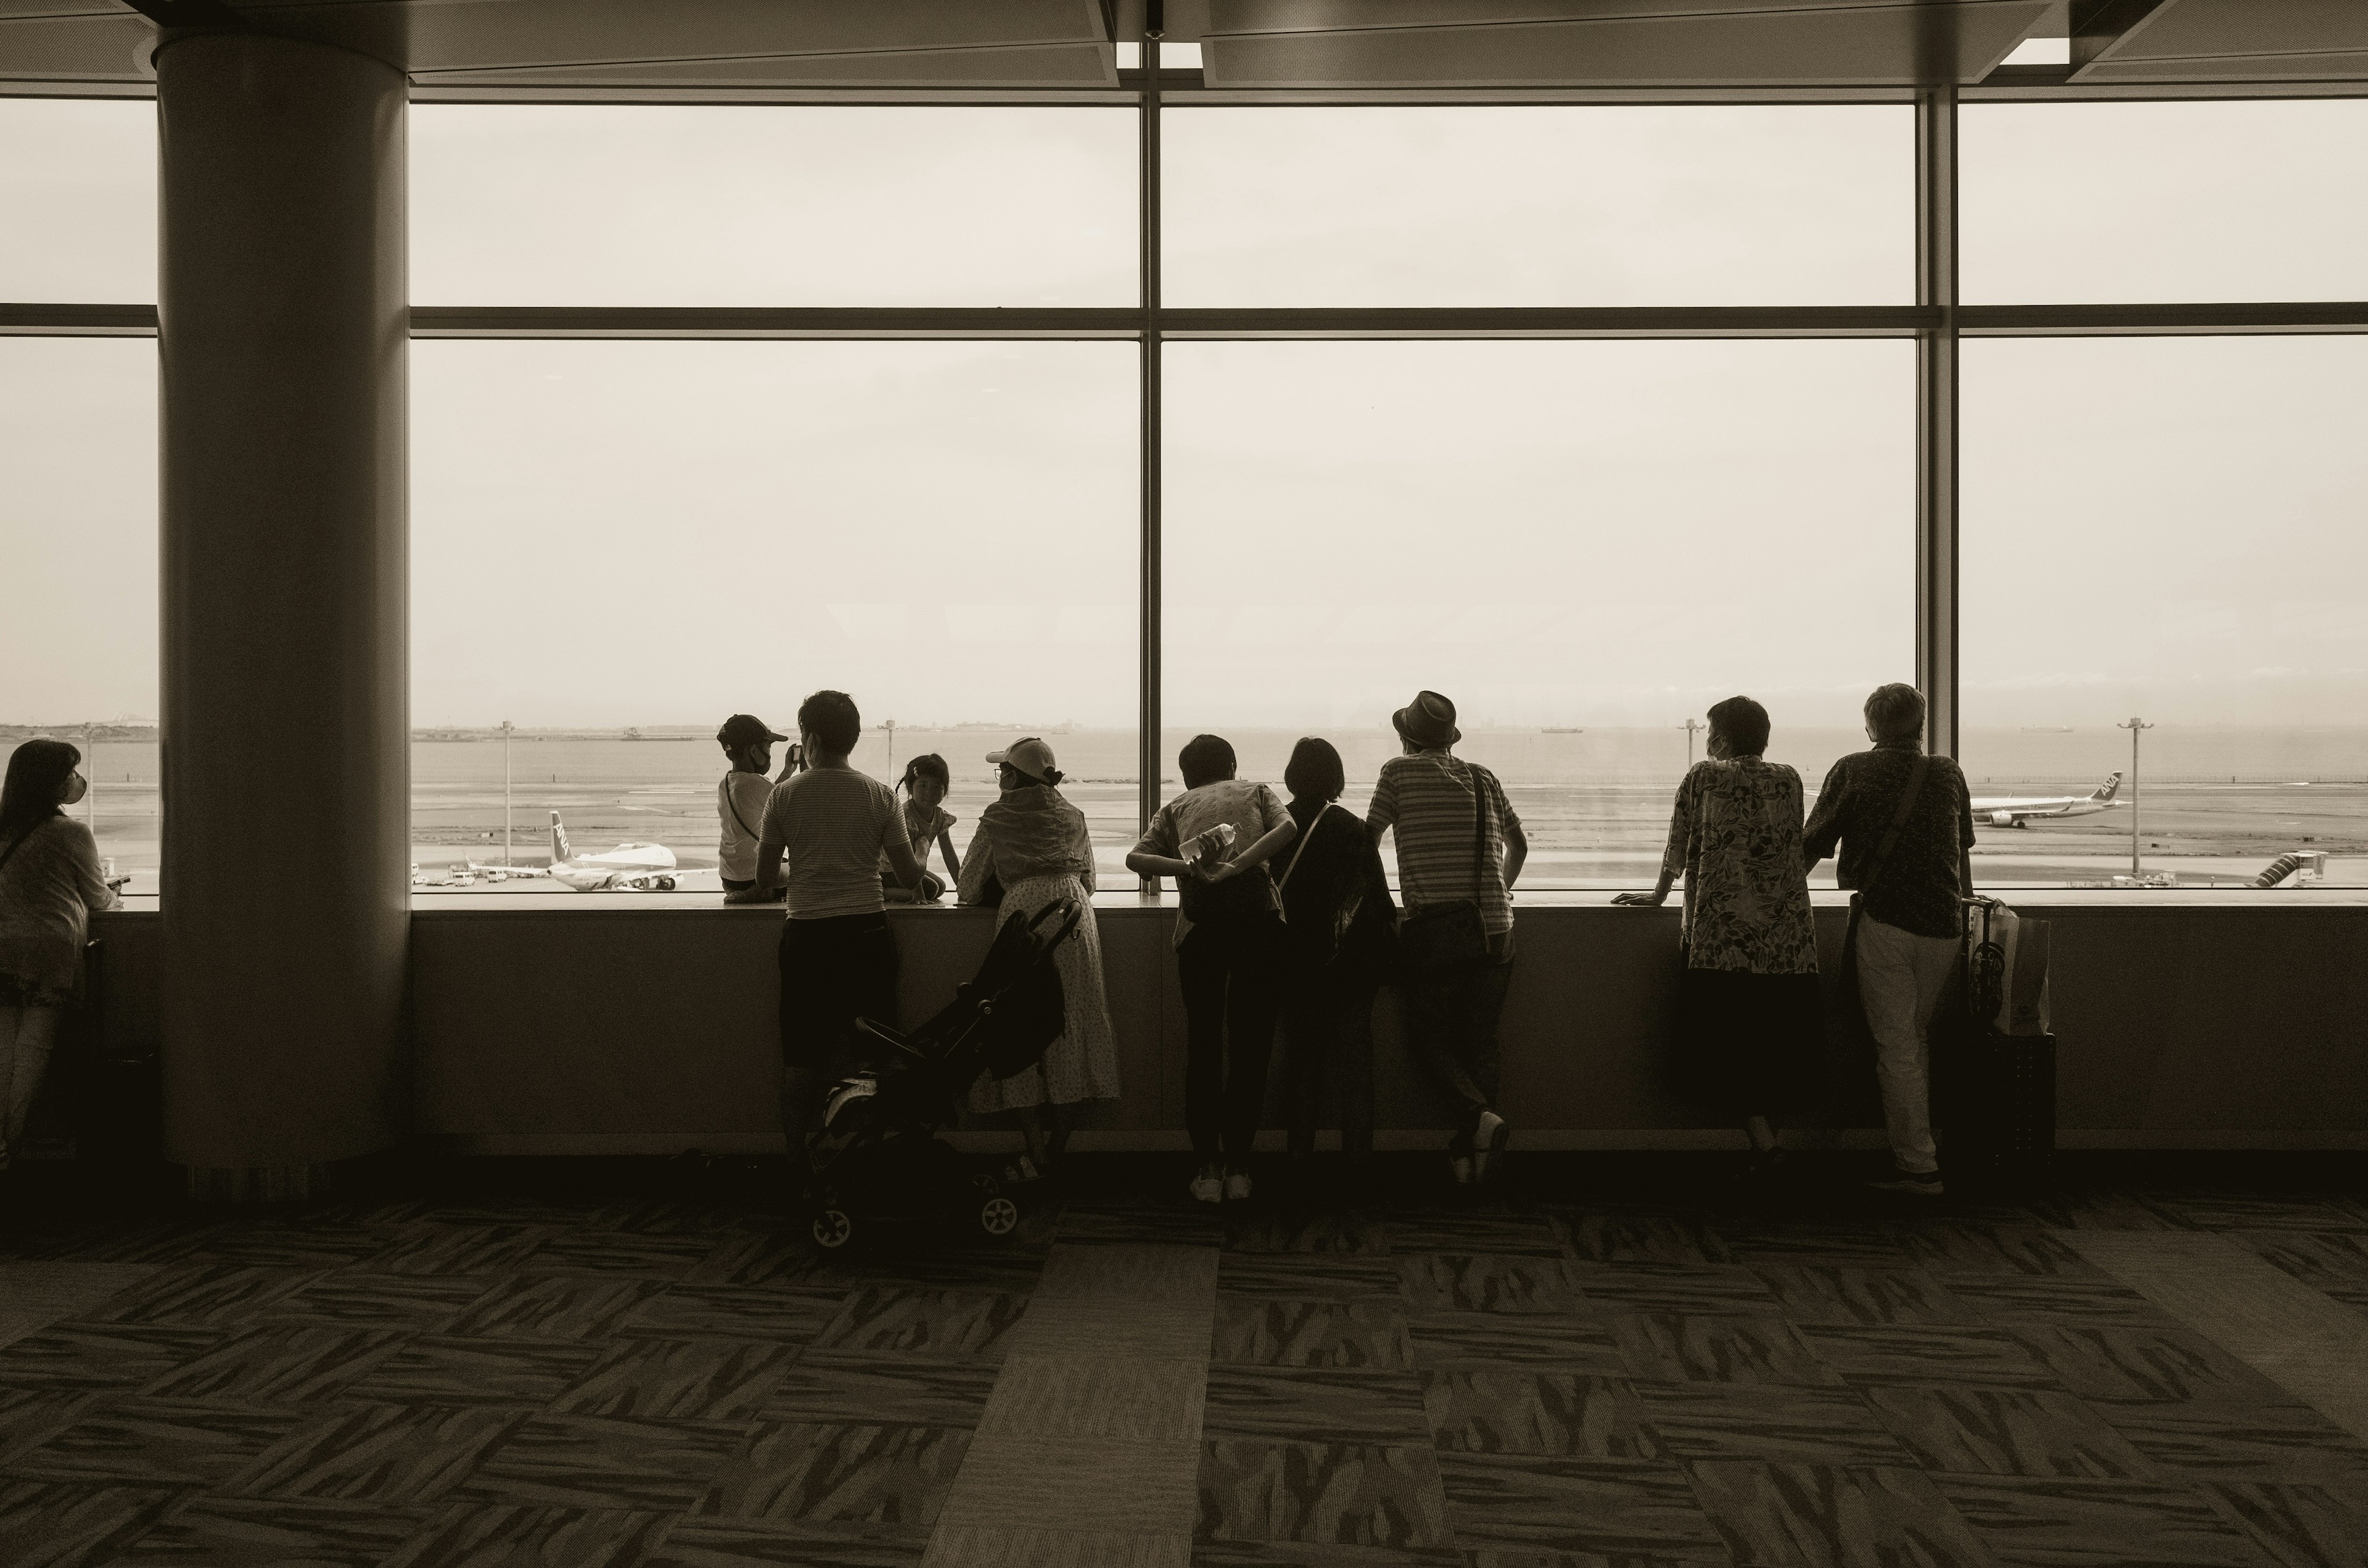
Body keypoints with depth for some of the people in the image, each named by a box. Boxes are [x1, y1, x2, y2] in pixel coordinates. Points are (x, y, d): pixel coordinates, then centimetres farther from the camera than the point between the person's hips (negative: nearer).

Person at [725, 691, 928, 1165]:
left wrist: (762, 891, 31)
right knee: (870, 1058, 8)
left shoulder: (784, 795, -1)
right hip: (868, 931, 1)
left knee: (802, 1061, 8)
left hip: (807, 935, -1)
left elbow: (765, 877, 8)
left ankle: (800, 1161, 14)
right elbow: (909, 874, 5)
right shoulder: (879, 795, 0)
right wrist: (920, 876, 29)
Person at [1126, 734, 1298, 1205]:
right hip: (1258, 913, 0)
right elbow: (1287, 827, 1)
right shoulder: (1256, 792, 24)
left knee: (1203, 1045, 9)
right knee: (1251, 1045, 6)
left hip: (1200, 920, 0)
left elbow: (1136, 857, 7)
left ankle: (1208, 1168, 10)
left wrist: (1187, 867, -4)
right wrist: (1237, 865, -7)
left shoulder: (1175, 807, 25)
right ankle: (1238, 1168, 9)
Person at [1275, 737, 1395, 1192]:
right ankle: (1356, 1161, 10)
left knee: (1302, 1064, 11)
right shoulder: (1354, 830, -9)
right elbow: (1378, 901, -6)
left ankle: (1302, 1161, 12)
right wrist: (1386, 950, 6)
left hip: (1294, 967, 2)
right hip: (1351, 967, -1)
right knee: (1355, 1067, 9)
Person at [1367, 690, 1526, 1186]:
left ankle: (1479, 1113, -14)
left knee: (1429, 1038, 8)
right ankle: (1471, 1151, 5)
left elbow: (1369, 839, 9)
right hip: (1493, 929, 4)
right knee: (1480, 1042, 10)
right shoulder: (1484, 779, 13)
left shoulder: (1399, 771, 2)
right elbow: (1519, 845, 25)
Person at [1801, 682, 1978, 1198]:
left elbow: (1810, 849, 3)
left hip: (1883, 920, -3)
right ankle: (1918, 1144, 24)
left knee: (1896, 1046, 2)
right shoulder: (1949, 775, 10)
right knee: (1916, 1036, 19)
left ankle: (1918, 1166, 3)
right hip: (1943, 926, 4)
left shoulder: (1852, 772, 1)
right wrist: (1964, 903, 41)